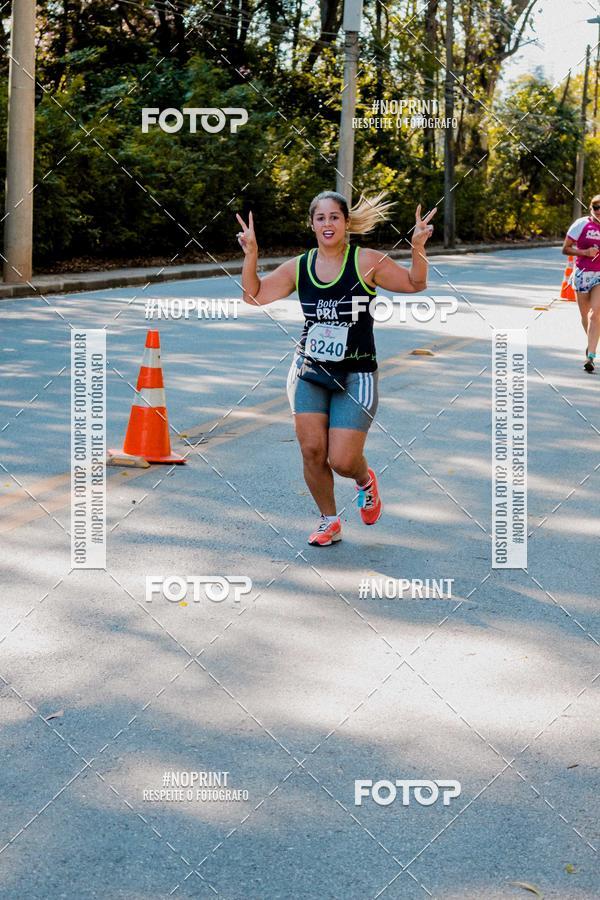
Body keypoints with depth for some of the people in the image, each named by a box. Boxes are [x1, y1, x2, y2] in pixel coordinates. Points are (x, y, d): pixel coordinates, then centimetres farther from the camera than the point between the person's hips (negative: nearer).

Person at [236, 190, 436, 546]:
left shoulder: (367, 262, -7)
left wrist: (419, 248, -21)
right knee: (312, 450, -2)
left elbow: (415, 284, -5)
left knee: (342, 461, -9)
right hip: (309, 372, 3)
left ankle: (365, 480, 29)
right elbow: (255, 296, 10)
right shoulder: (298, 267, 3)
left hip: (355, 375, -3)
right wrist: (251, 254, -3)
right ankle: (330, 522, 20)